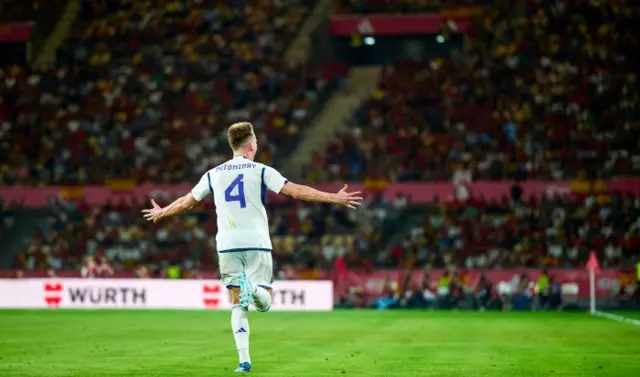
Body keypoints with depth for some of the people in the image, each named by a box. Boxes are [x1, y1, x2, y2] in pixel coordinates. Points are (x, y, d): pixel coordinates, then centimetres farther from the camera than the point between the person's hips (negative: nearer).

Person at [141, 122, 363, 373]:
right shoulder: (261, 171, 1)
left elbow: (185, 202, 18)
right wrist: (335, 198, -4)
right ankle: (255, 289, -33)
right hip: (257, 244, -2)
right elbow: (296, 191, -8)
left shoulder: (213, 174, 10)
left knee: (238, 306, 8)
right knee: (264, 304, 4)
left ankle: (244, 360, -6)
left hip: (227, 246, 2)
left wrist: (161, 213, 37)